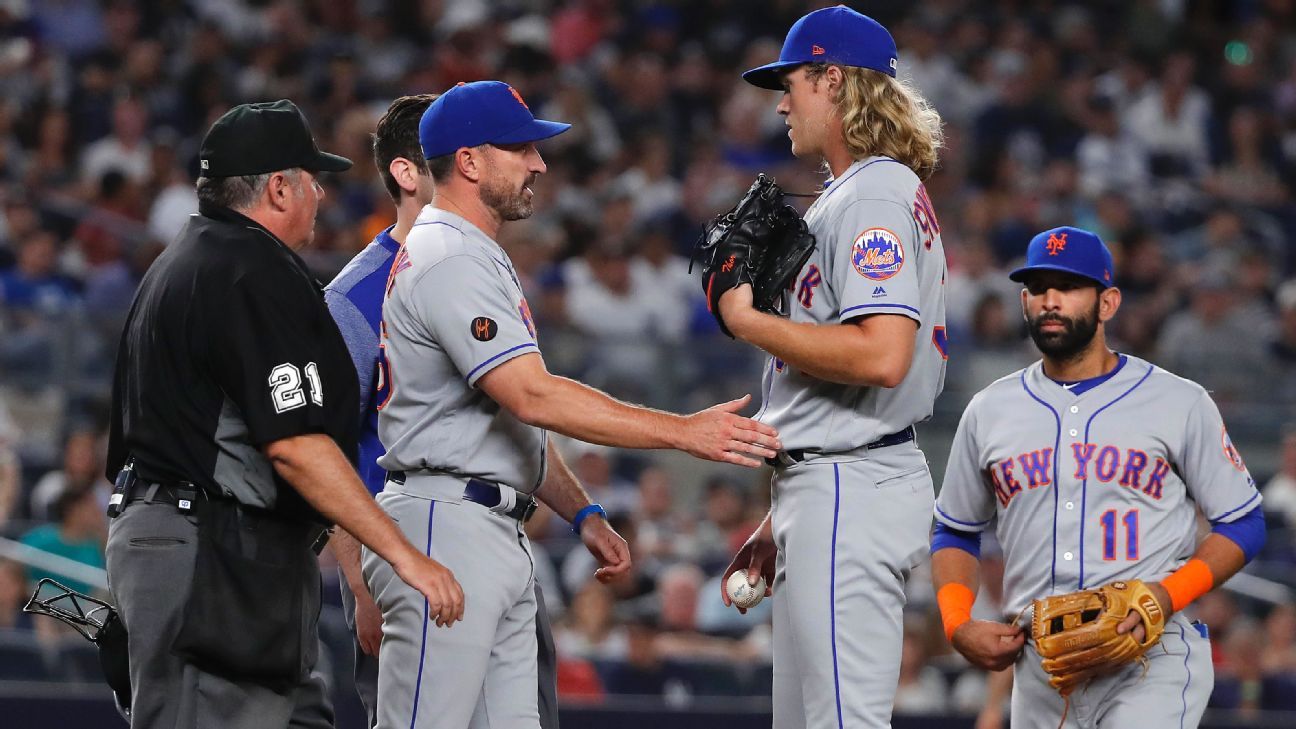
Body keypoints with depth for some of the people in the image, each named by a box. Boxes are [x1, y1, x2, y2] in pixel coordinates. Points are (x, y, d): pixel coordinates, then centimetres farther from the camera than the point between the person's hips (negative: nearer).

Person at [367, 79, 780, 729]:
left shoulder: (479, 259, 22)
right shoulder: (449, 261, -14)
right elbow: (534, 397, -24)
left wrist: (583, 515, 16)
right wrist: (685, 432, -24)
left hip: (498, 531, 11)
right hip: (444, 528, -11)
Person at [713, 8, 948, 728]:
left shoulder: (875, 195, -12)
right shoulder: (845, 197, 21)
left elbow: (881, 356, -26)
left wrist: (749, 321, -15)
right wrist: (781, 523, 23)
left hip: (852, 493, -11)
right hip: (828, 492, 11)